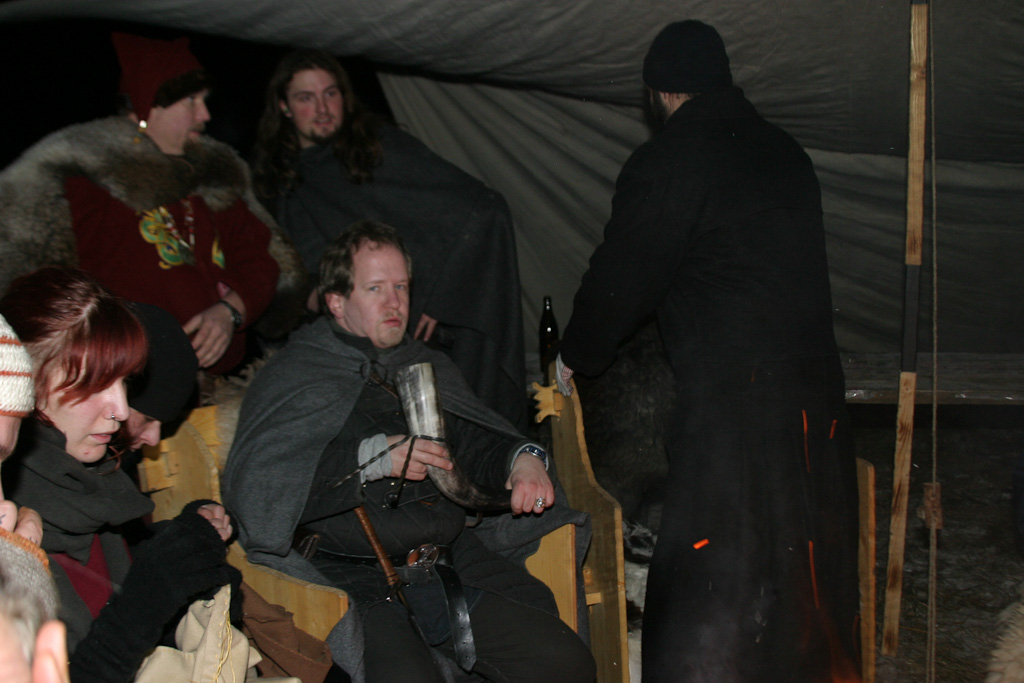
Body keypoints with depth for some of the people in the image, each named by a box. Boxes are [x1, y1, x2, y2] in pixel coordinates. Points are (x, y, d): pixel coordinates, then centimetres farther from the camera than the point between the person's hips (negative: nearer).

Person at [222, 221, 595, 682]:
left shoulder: (429, 368, 24)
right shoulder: (291, 378, 7)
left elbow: (477, 442, 26)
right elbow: (251, 486, -7)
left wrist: (522, 457, 2)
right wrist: (371, 458, -13)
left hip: (453, 558, 5)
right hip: (358, 581, -4)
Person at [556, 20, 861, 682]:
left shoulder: (667, 161, -9)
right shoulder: (786, 151, 12)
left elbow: (621, 276, -3)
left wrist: (573, 357, 14)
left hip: (731, 397, -7)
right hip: (816, 385, 7)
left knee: (707, 578, 2)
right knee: (803, 553, 19)